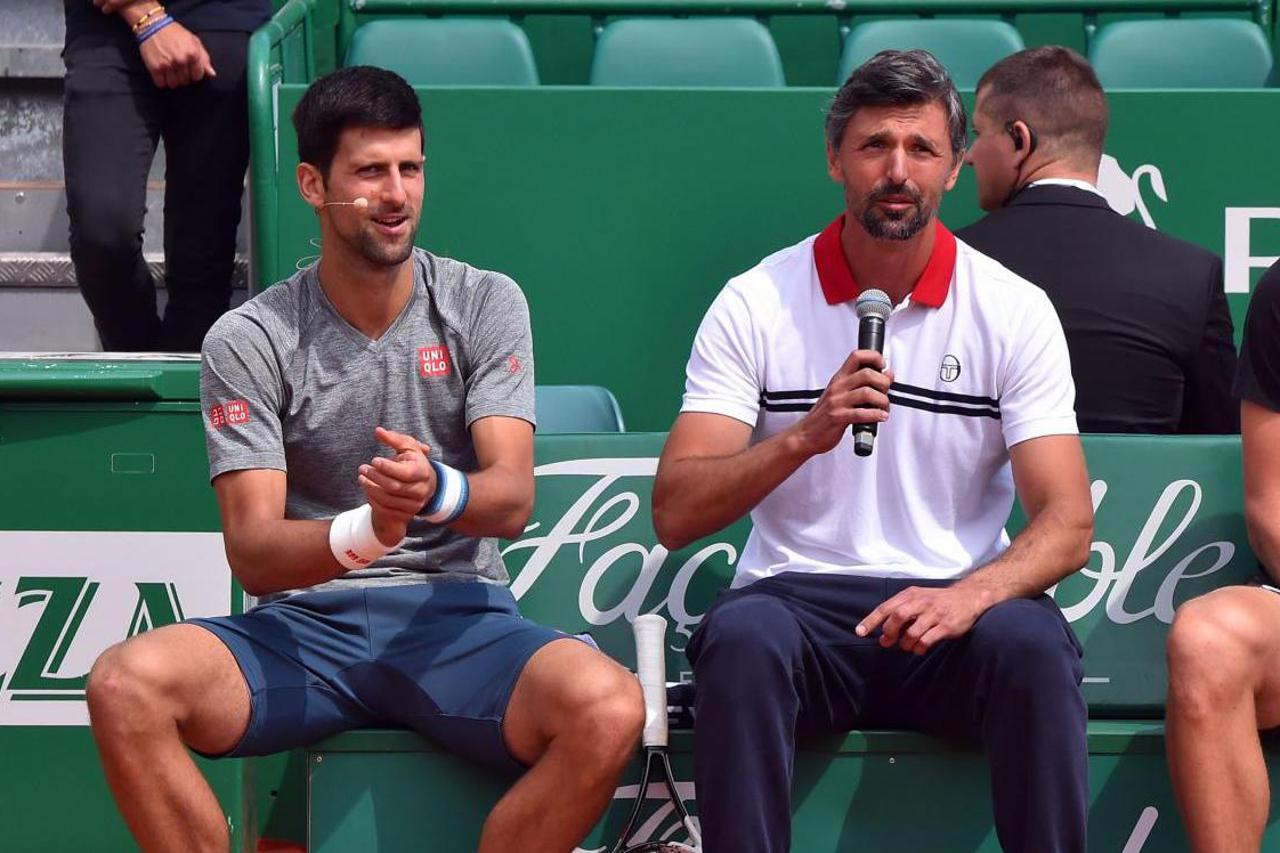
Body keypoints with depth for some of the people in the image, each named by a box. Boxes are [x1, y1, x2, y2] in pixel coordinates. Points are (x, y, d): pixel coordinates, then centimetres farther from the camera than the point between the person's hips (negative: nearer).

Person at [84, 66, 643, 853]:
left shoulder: (485, 304, 5)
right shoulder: (250, 340, 1)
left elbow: (513, 499, -5)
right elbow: (252, 554, -7)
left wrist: (438, 491, -30)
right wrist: (361, 534, -30)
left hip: (457, 615, 0)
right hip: (304, 621, 0)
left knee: (611, 710, -32)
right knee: (125, 686, -30)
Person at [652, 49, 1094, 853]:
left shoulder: (1015, 311, 4)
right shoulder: (755, 304, 3)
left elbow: (1067, 523, -3)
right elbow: (676, 515, -5)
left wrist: (970, 595, -24)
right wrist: (807, 435, -22)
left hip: (952, 602, 0)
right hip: (797, 598, 0)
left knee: (1033, 642, -32)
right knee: (742, 636, -34)